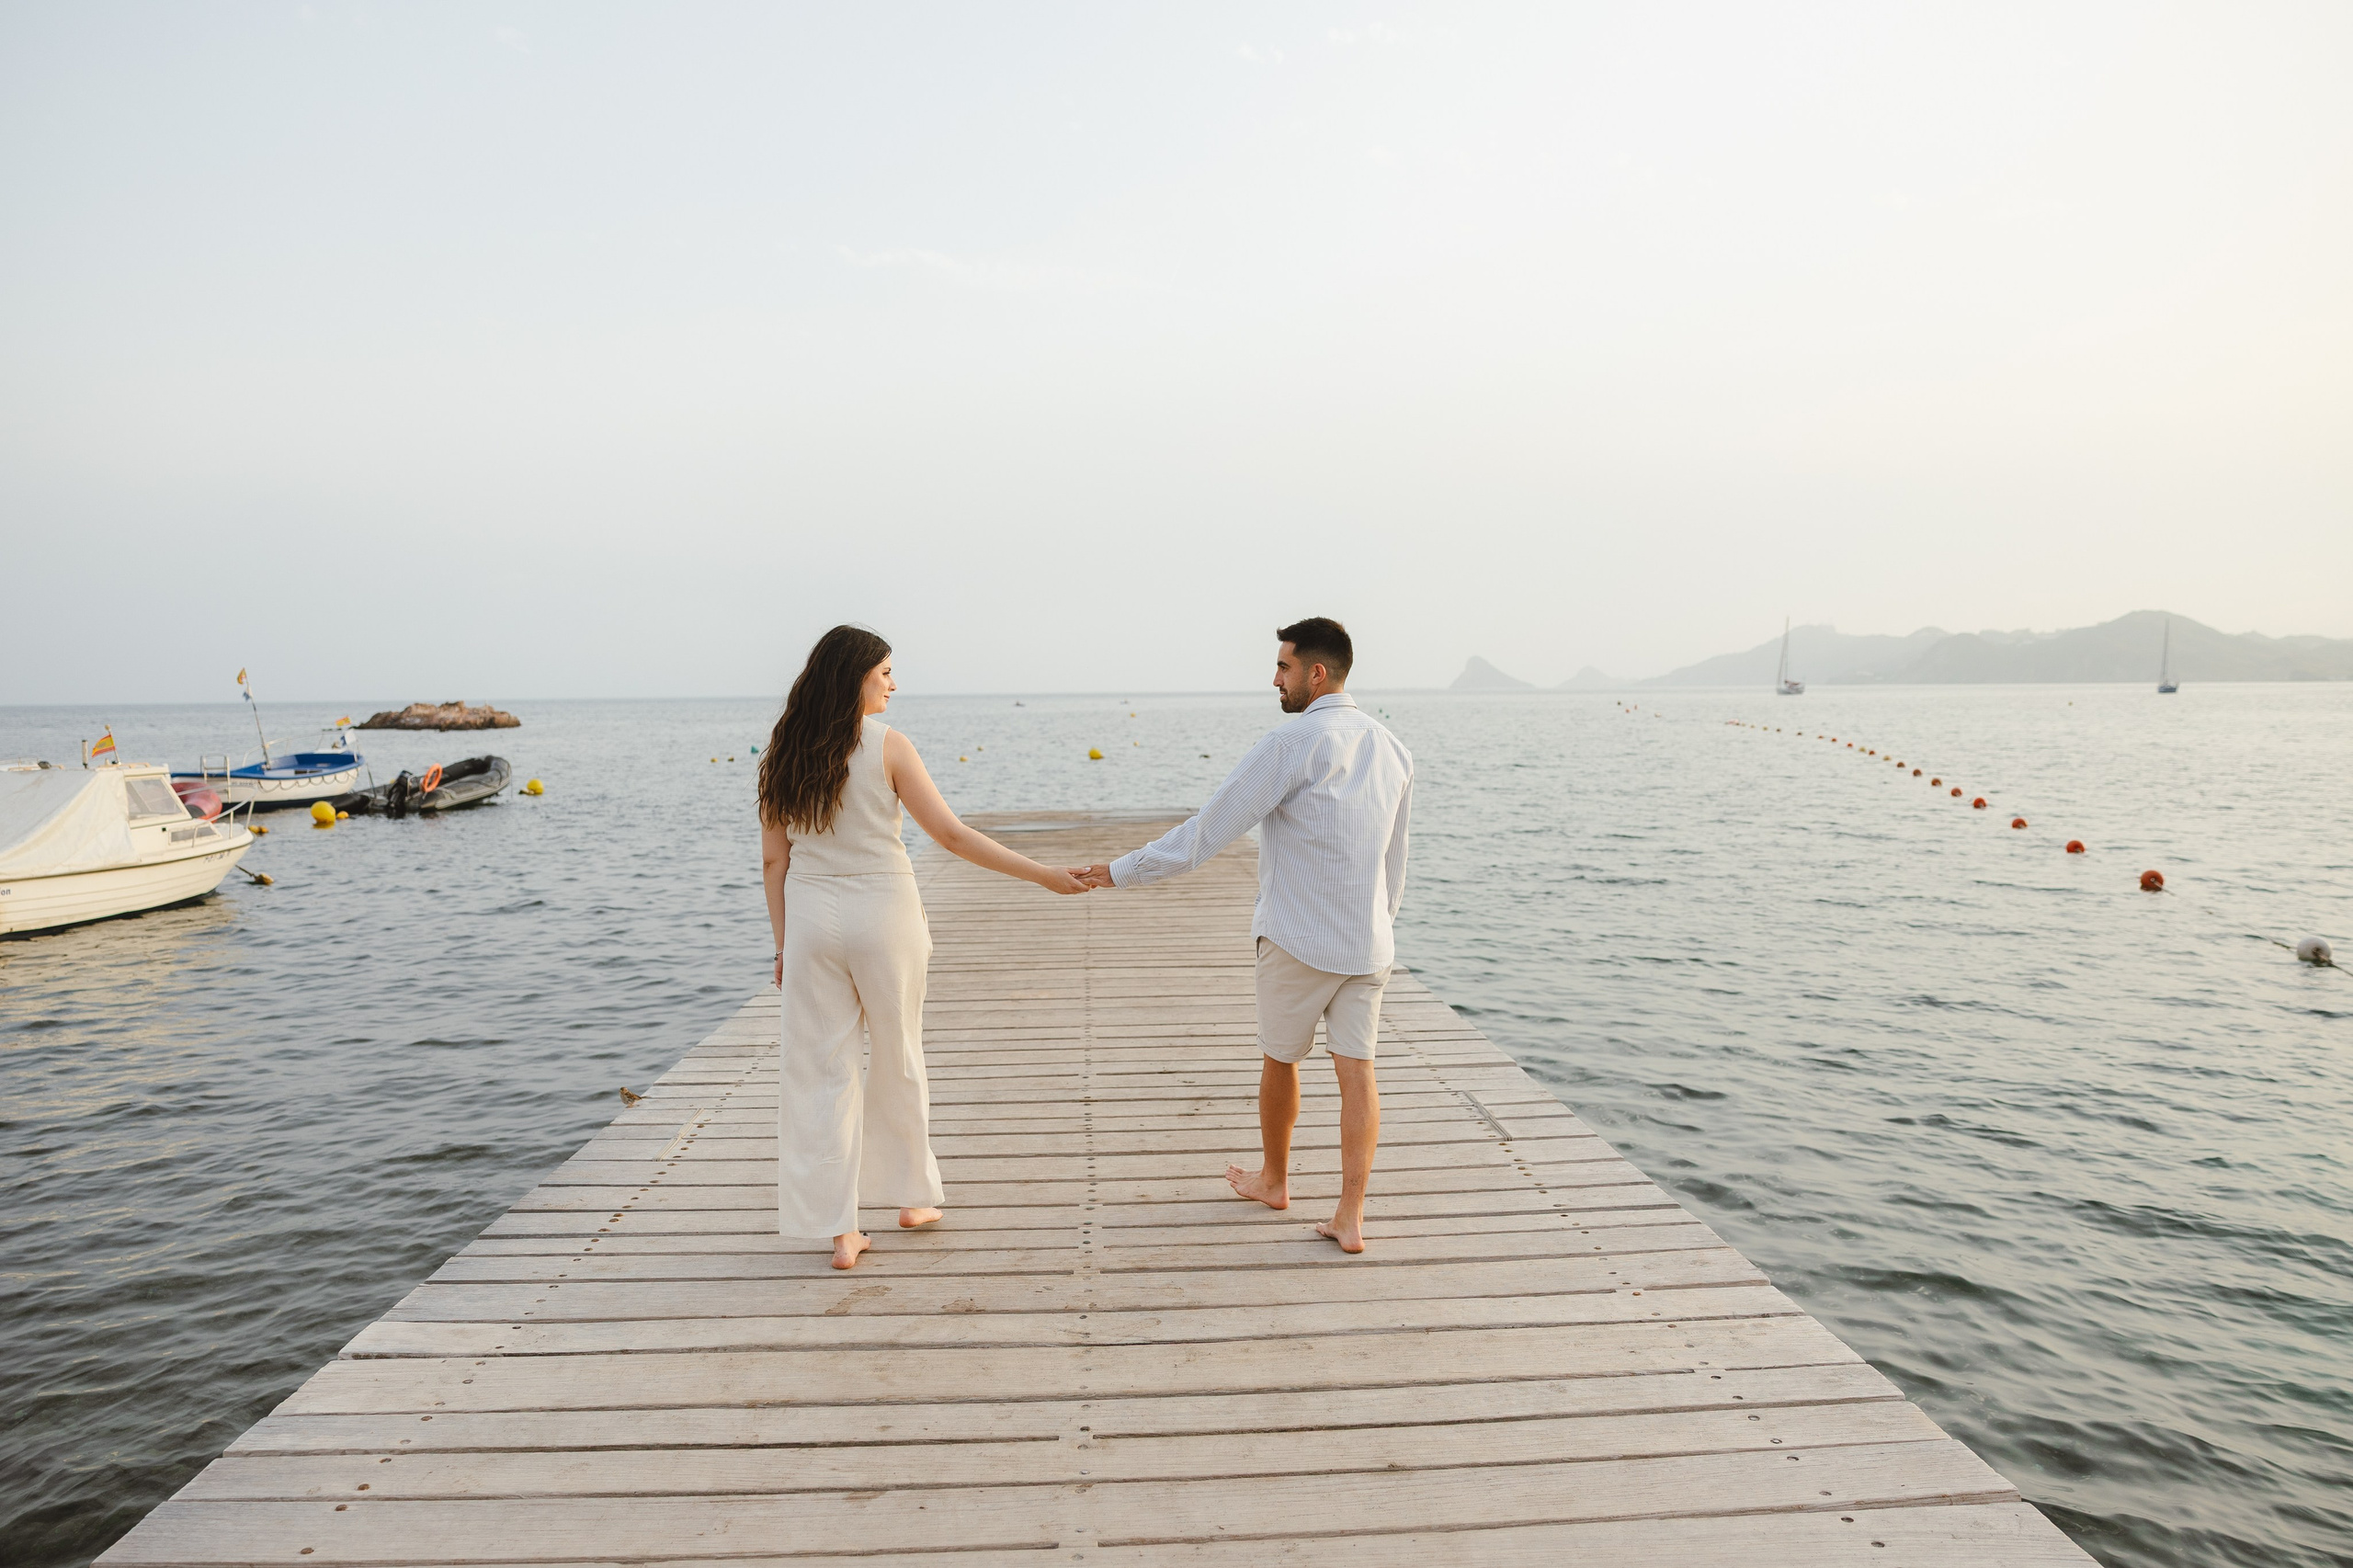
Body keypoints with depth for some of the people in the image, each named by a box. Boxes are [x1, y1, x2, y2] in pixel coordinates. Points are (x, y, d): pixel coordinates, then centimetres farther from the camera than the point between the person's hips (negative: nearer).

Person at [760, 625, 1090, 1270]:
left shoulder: (784, 751, 2)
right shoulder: (886, 745, -10)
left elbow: (773, 859, 5)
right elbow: (952, 835, -13)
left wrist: (783, 942, 13)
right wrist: (1042, 875, -8)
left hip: (811, 916, 3)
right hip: (881, 914, -3)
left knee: (821, 1069, 8)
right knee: (898, 1060, 15)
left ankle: (838, 1229, 12)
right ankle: (911, 1194, 31)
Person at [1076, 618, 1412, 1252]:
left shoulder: (1292, 742, -14)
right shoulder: (1391, 749, 8)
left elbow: (1210, 827, -15)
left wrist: (1125, 871, -9)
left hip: (1298, 938, -5)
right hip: (1368, 943, 5)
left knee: (1281, 1059, 15)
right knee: (1356, 1069, 5)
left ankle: (1273, 1179, 34)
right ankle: (1350, 1216, 3)